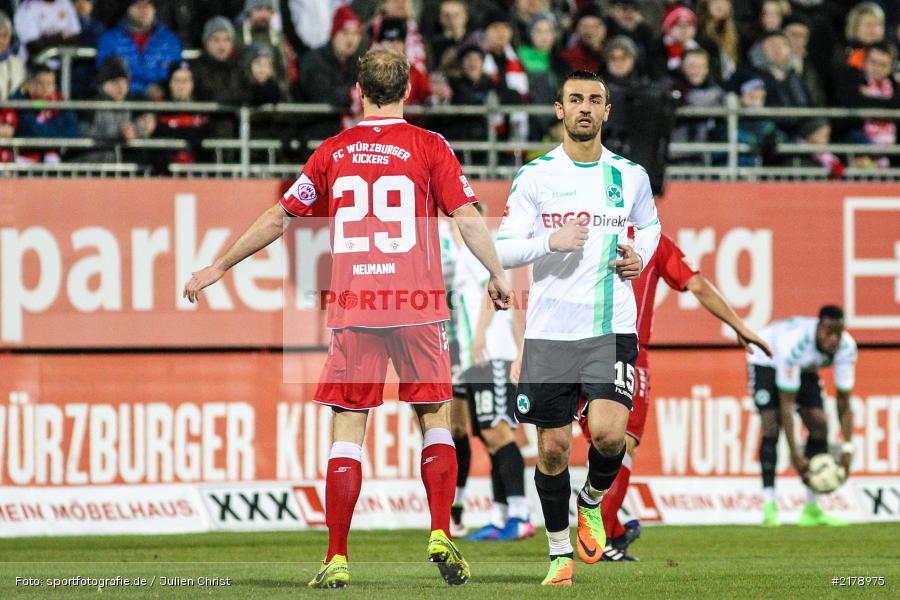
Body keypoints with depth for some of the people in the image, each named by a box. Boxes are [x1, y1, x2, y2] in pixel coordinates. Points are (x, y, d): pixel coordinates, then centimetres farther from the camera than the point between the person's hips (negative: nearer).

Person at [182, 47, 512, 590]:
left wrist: (218, 269, 19)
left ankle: (337, 560, -2)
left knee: (347, 432, 3)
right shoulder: (430, 147, 1)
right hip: (418, 308, -1)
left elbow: (278, 219, 10)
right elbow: (468, 219, -6)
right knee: (436, 421, 12)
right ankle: (442, 536, -2)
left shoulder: (334, 151, 6)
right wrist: (498, 277, 8)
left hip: (352, 312, 1)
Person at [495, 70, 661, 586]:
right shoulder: (536, 176, 0)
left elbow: (649, 225, 26)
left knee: (609, 433, -18)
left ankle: (593, 500, 15)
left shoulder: (630, 175, 6)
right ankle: (560, 551, 20)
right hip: (550, 329, 0)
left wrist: (640, 257, 5)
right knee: (553, 446, 2)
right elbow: (503, 250, -2)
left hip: (613, 327, 0)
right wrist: (551, 241, -19)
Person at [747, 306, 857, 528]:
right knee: (771, 425, -21)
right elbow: (786, 403, -40)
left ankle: (811, 510, -2)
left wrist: (847, 448, -29)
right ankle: (769, 506, -20)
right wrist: (795, 453, -40)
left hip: (805, 367, 5)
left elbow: (844, 402, -21)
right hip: (766, 359, -5)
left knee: (819, 424, -8)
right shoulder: (794, 343, -44)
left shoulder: (846, 347, -29)